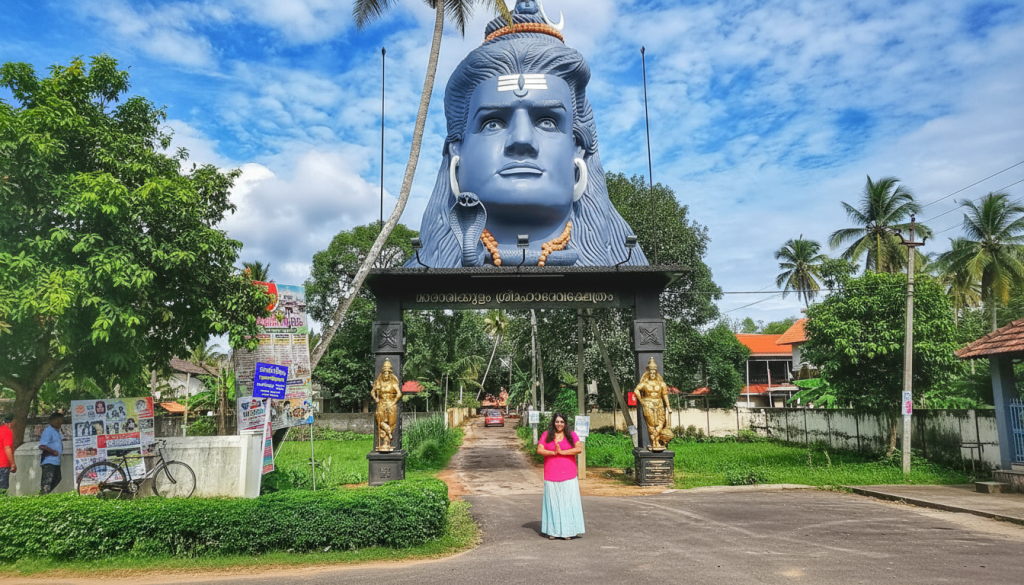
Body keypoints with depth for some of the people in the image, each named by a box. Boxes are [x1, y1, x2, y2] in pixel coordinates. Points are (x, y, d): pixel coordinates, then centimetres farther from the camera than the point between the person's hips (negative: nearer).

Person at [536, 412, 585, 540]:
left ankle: (567, 531, 5)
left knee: (568, 502, -1)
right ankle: (552, 531, 8)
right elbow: (539, 450, -2)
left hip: (569, 476, 0)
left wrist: (561, 452, -13)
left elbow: (579, 449, -8)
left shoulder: (571, 435, 6)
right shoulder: (546, 435, 8)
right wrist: (553, 452, -16)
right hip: (551, 476, 0)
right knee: (552, 503, 2)